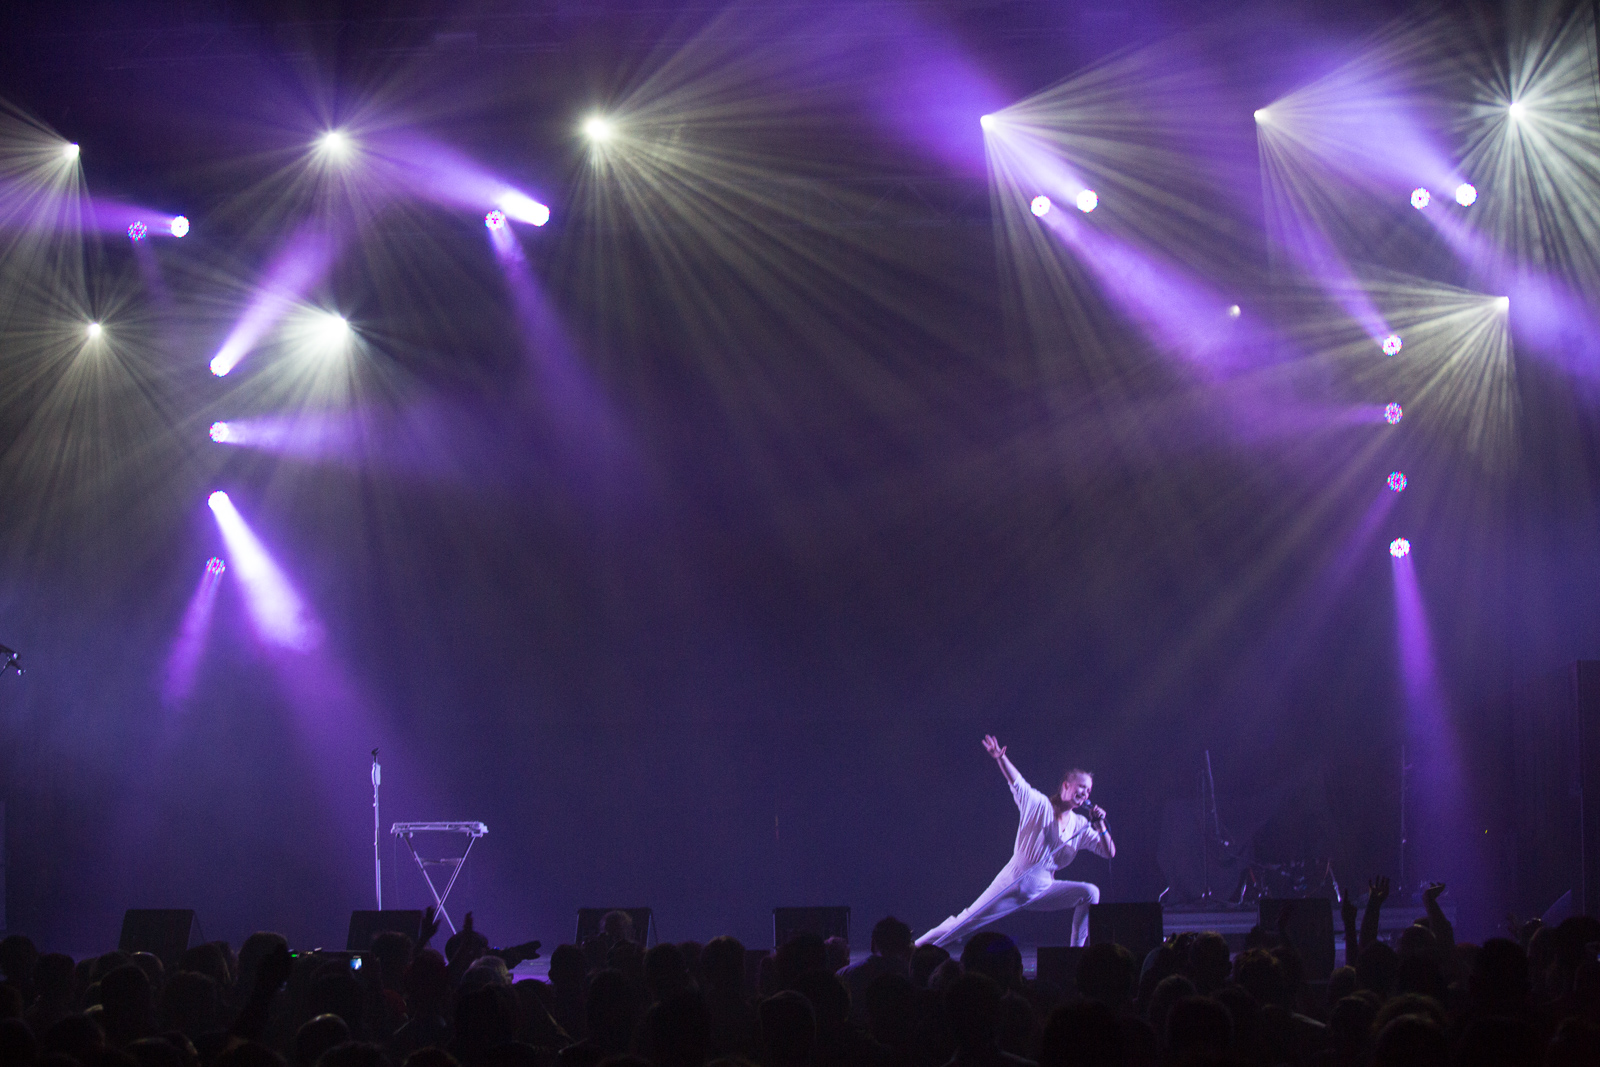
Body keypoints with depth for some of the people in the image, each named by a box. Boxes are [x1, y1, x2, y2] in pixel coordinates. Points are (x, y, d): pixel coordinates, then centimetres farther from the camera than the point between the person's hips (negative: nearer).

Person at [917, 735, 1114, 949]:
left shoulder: (1081, 826, 5)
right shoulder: (1039, 805, -6)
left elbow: (1110, 853, 5)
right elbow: (1015, 781, -19)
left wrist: (1101, 826, -12)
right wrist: (1001, 758, -39)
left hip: (1043, 891, 4)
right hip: (1012, 887, -4)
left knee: (1090, 893, -14)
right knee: (964, 923, -8)